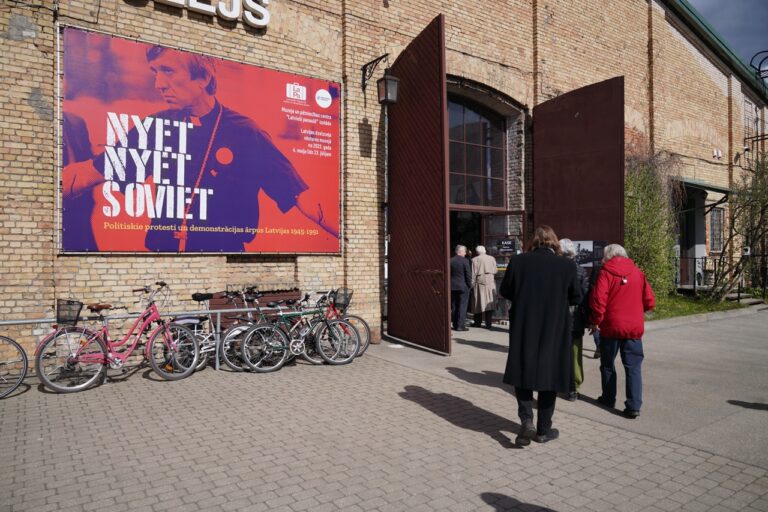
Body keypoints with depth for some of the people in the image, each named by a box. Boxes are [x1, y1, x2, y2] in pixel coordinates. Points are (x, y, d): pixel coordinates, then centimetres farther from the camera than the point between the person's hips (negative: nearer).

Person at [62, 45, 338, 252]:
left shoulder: (246, 134, -7)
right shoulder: (159, 127, 4)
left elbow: (299, 195, -10)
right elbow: (90, 171, 4)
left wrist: (350, 239, -16)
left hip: (226, 252, -2)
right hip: (163, 247, 3)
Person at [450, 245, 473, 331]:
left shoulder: (450, 261, 1)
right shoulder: (465, 261, -11)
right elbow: (468, 274, -11)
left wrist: (449, 285, 13)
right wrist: (469, 285, 1)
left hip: (452, 287, 5)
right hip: (463, 286, -5)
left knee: (454, 306, 12)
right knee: (462, 306, 0)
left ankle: (455, 324, 16)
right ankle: (460, 325, -2)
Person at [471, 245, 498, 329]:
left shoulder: (475, 260, -3)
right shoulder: (492, 258, 7)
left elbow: (473, 274, -5)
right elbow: (495, 272, 7)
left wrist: (472, 285, -1)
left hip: (479, 283, -2)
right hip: (490, 283, 2)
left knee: (478, 303, 7)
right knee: (489, 303, 4)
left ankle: (477, 322, 16)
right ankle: (489, 323, 3)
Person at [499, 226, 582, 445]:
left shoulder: (518, 261, -8)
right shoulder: (567, 266, -8)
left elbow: (505, 291, 1)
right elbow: (576, 298, 1)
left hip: (523, 329, 0)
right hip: (554, 331, 0)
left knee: (524, 372, 15)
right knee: (549, 376, 12)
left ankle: (527, 421, 0)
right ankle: (543, 430, 21)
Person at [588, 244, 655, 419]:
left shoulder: (606, 273, -7)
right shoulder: (637, 272, 5)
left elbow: (598, 301, -16)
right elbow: (649, 302, 5)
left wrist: (594, 322, -3)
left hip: (611, 327, -3)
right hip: (634, 327, 3)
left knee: (607, 365, 15)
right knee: (633, 368, 5)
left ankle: (609, 398, 26)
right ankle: (634, 406, 0)